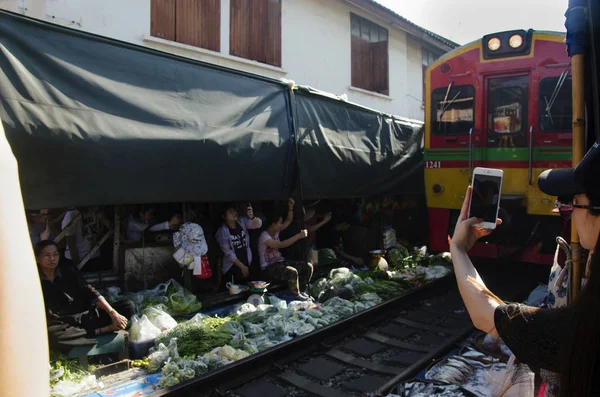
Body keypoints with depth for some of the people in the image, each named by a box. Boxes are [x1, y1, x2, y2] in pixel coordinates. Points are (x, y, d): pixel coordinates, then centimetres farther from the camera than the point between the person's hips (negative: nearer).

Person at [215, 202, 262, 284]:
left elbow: (258, 224, -12)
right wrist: (242, 266, -13)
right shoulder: (222, 231, -11)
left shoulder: (242, 222, 1)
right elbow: (228, 252, -13)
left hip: (247, 265, 4)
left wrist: (252, 217, -33)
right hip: (232, 268, -4)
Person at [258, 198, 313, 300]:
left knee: (308, 267, -4)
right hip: (268, 267, -9)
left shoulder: (276, 232, 7)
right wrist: (299, 236, -30)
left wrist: (290, 207, -1)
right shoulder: (264, 236, -20)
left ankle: (302, 291, 6)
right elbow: (281, 245, -31)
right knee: (292, 272, -37)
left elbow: (289, 221, 16)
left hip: (280, 262, 9)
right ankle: (296, 295, -12)